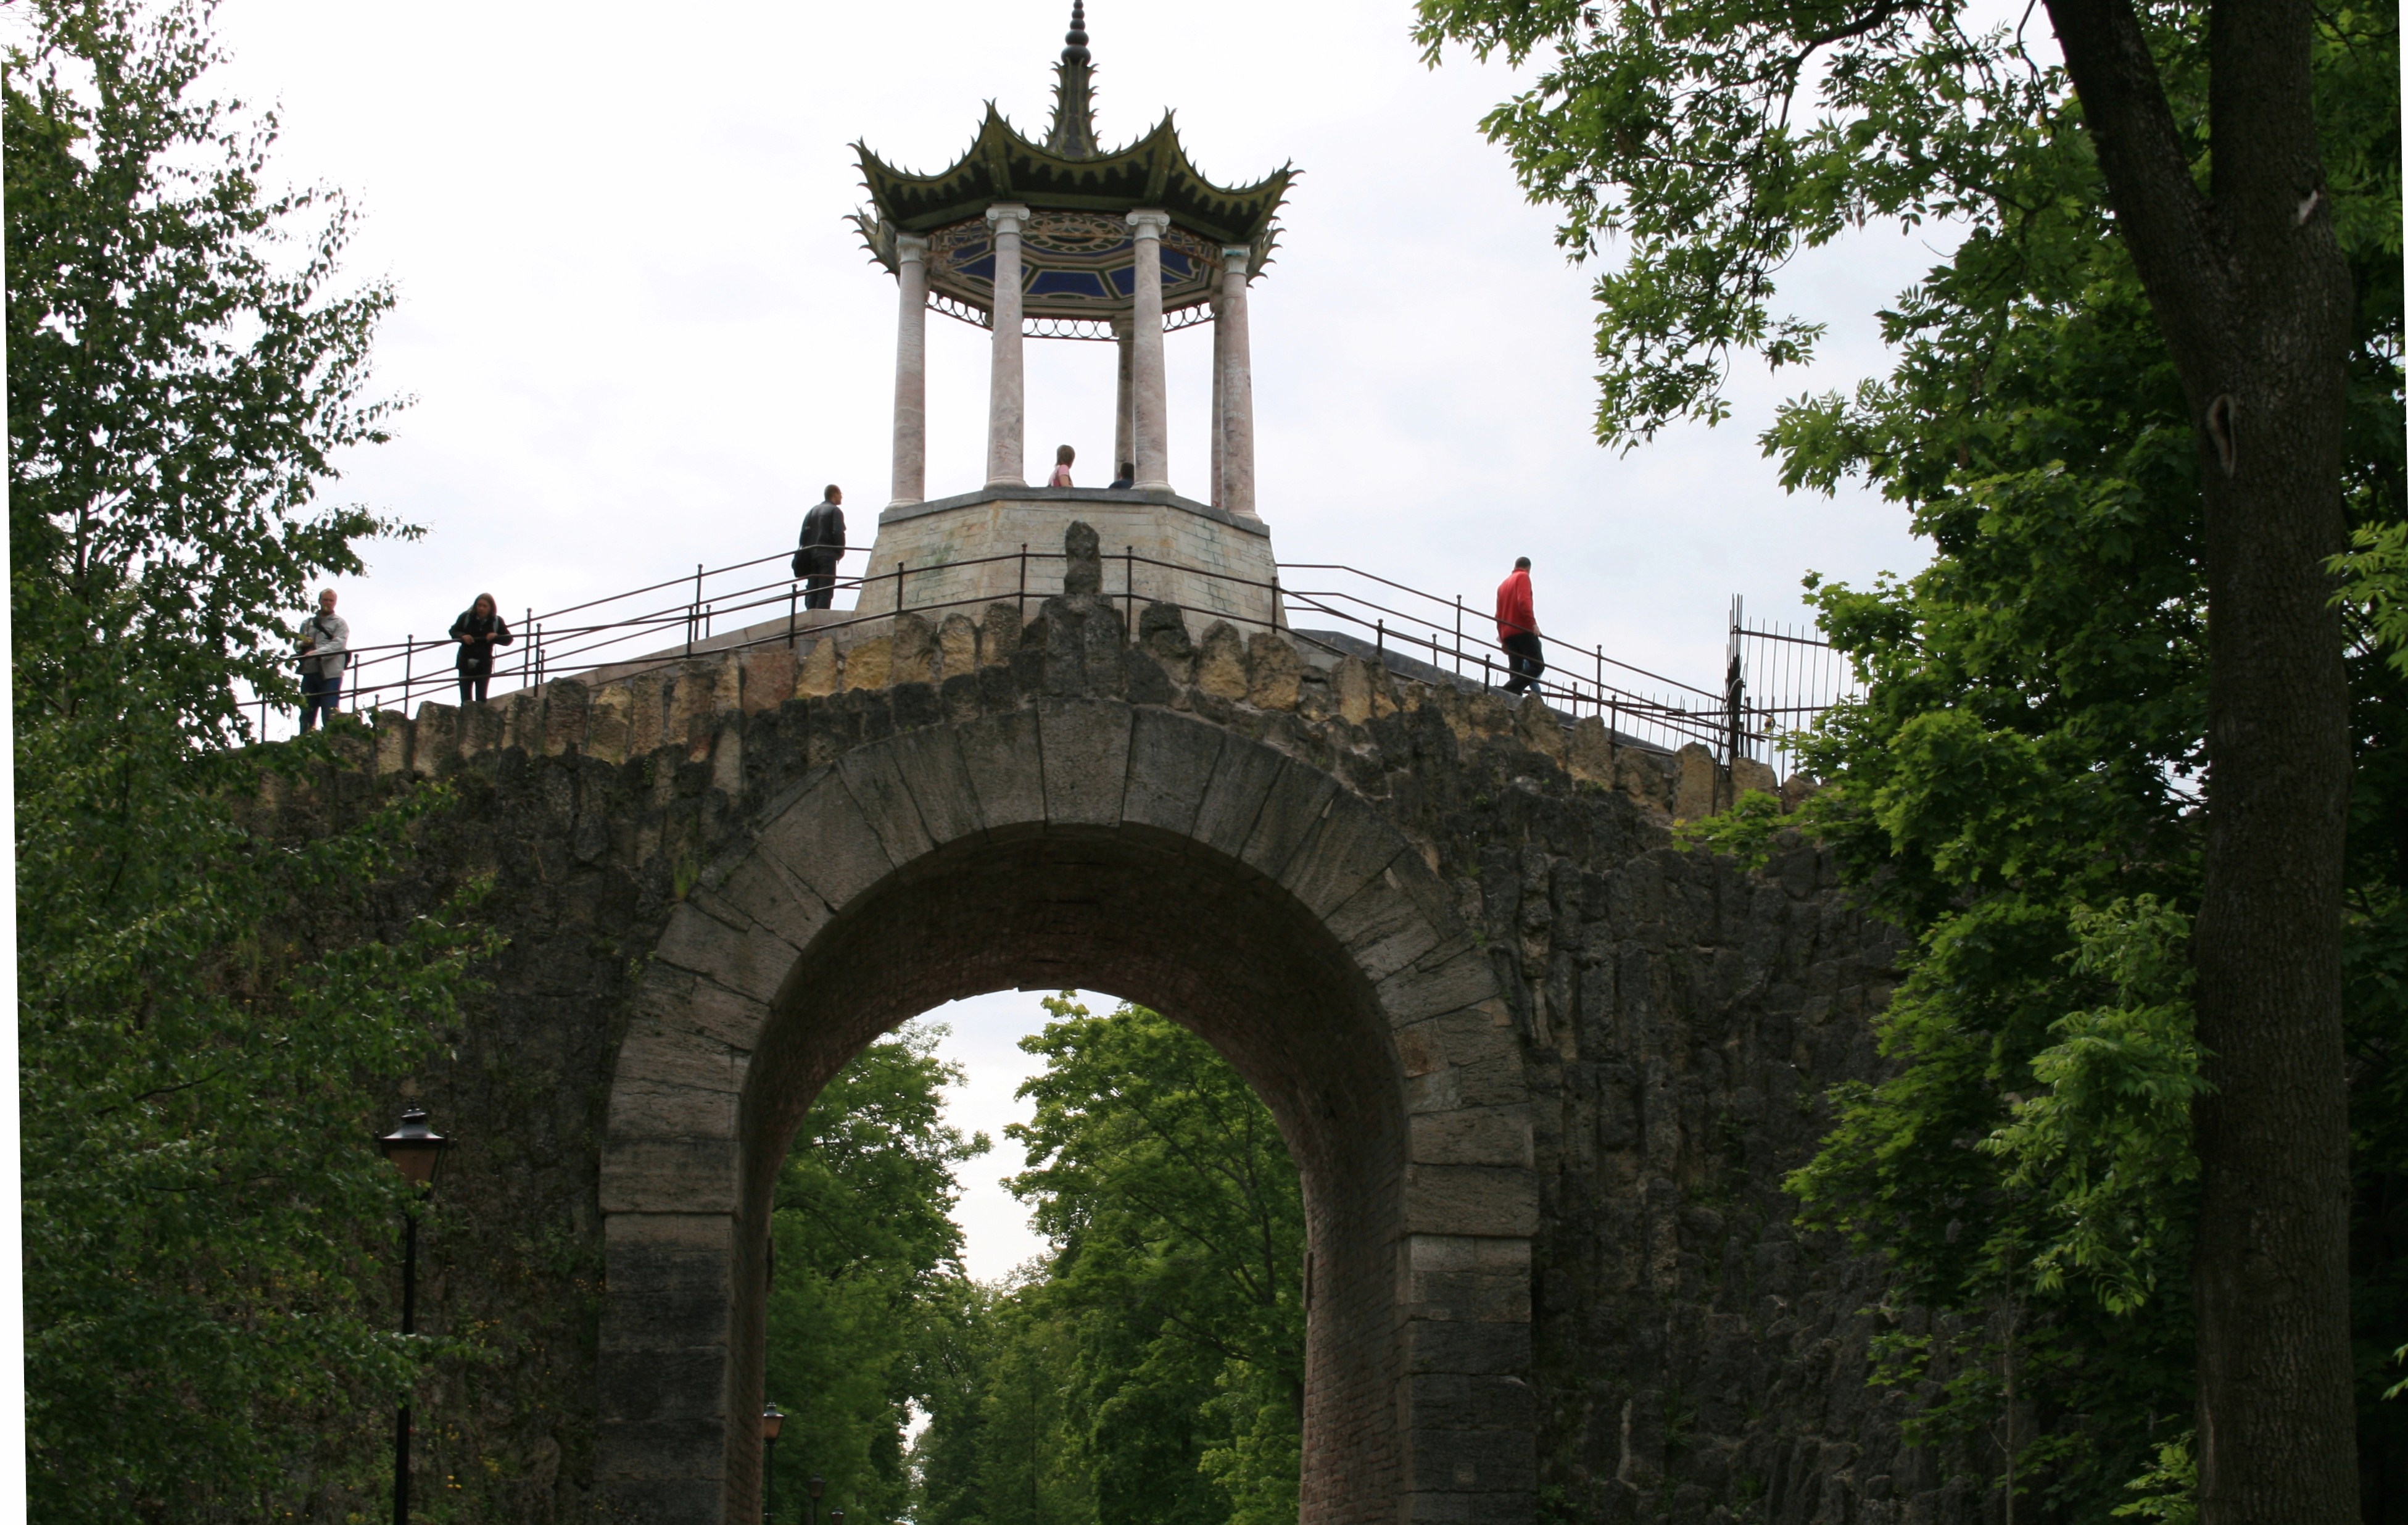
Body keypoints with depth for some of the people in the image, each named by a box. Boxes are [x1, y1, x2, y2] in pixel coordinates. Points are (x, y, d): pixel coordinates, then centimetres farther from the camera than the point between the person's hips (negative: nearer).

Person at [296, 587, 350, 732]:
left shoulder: (339, 623, 5)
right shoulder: (308, 623, 20)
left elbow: (338, 645, -11)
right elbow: (298, 643, 24)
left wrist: (318, 652, -25)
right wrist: (302, 644, -1)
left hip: (330, 673, -5)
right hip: (309, 672, 5)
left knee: (330, 714, -8)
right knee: (306, 712, 6)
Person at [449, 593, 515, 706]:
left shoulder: (497, 621, -1)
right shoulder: (466, 618, -2)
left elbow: (508, 639, 0)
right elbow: (453, 631, 5)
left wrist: (496, 637, -21)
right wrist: (463, 636, -17)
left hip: (484, 664, -1)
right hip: (466, 662, 1)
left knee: (481, 697, -5)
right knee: (466, 696, -1)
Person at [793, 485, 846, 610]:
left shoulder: (812, 512, 19)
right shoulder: (835, 511, 0)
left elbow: (804, 534, 11)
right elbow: (838, 533, -12)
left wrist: (805, 550, 12)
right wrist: (841, 550, 1)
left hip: (811, 554, 6)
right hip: (827, 554, -6)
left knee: (811, 591, 4)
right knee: (826, 591, -10)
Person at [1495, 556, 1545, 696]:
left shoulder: (1503, 584, 24)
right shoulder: (1523, 577, 3)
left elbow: (1499, 615, 22)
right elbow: (1523, 601, -15)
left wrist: (1503, 639, 21)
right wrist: (1533, 623, -18)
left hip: (1508, 633, 8)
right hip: (1523, 629, -8)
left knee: (1516, 671, 3)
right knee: (1538, 666, -12)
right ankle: (1509, 690, -29)